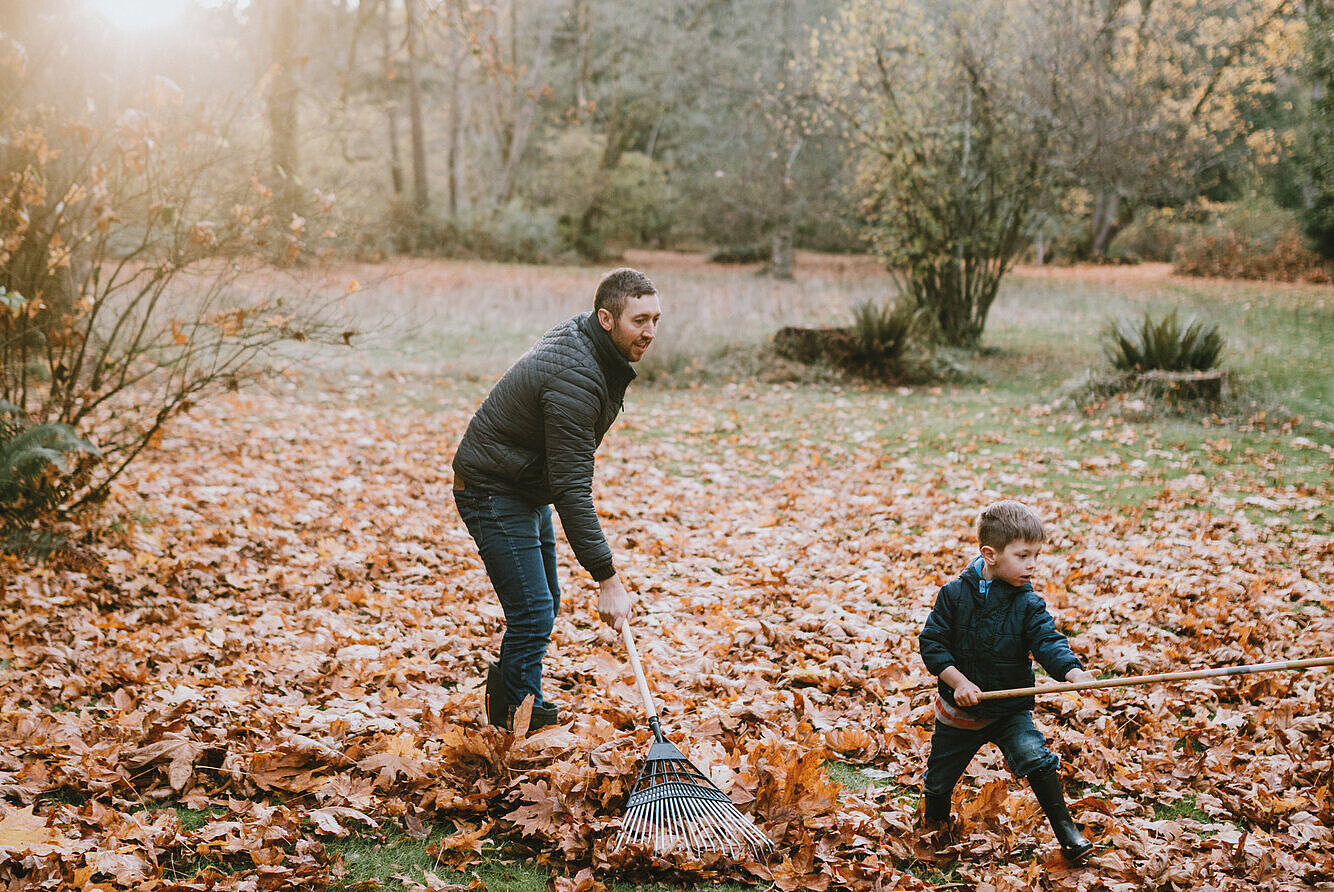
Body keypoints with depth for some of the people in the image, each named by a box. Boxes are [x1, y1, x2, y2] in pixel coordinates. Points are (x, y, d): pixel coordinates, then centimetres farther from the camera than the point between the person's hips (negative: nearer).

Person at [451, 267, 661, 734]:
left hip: (528, 489, 10)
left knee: (544, 605, 19)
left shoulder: (580, 336, -1)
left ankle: (507, 687, 36)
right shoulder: (574, 379, -32)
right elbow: (572, 490, -33)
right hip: (494, 493, -10)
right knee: (533, 613, -12)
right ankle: (517, 726, -1)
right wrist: (607, 579, -32)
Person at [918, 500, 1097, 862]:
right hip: (959, 709, 0)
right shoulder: (954, 594, -11)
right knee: (939, 780, 13)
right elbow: (932, 643, -9)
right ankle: (934, 823, 47)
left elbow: (1048, 641, -22)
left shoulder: (1028, 604, -9)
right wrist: (958, 681, -21)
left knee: (1036, 757, -24)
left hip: (1011, 708, 0)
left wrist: (1072, 671, -42)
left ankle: (1065, 828, -6)